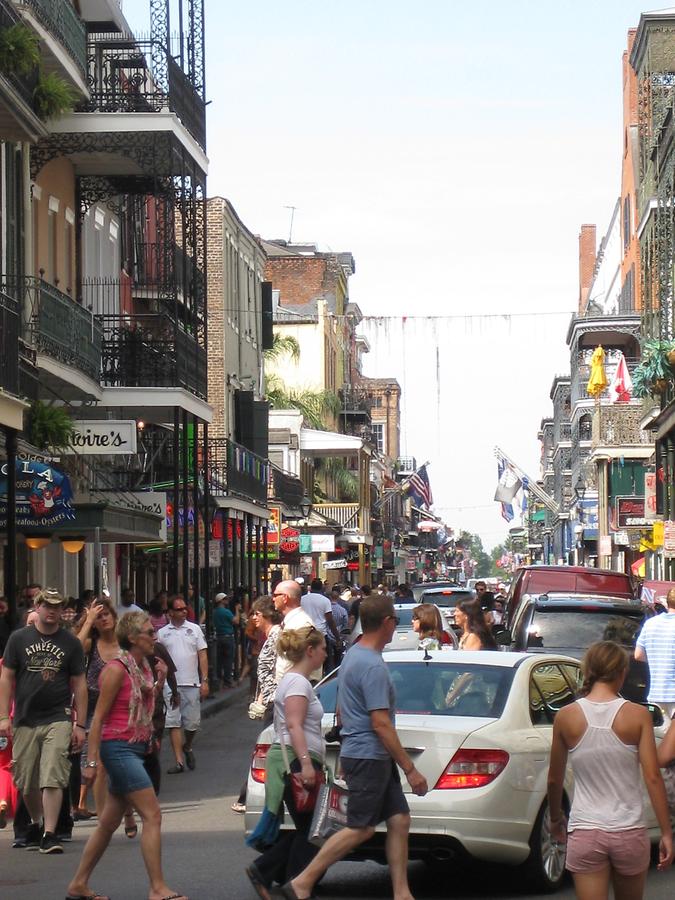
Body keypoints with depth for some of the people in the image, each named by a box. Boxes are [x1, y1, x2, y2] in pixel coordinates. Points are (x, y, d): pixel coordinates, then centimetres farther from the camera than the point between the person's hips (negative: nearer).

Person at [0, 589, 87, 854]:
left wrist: (80, 725, 2)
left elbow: (79, 685, 6)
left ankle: (49, 834, -11)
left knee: (53, 779, -12)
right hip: (25, 720, 2)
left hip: (58, 720, -1)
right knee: (27, 782, 9)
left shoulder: (71, 643, 4)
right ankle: (34, 825, 31)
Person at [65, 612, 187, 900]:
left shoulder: (144, 667, 11)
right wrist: (92, 760, -16)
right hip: (118, 748, -9)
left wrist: (160, 682, 7)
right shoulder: (117, 669, -13)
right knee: (152, 816, -13)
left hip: (134, 750, 9)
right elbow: (99, 717, -13)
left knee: (109, 823, 13)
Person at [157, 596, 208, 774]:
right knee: (173, 722, -4)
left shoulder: (194, 629, 6)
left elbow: (202, 655, 5)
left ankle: (187, 746, 33)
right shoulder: (162, 633, 6)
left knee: (193, 723, 4)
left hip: (191, 683, 0)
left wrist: (205, 680, -2)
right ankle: (179, 761, -2)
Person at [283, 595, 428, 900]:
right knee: (360, 829, -7)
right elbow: (381, 724, -22)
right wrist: (410, 769, -19)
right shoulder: (373, 666, -19)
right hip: (368, 757, -10)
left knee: (399, 819, 8)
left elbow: (342, 712, 22)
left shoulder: (353, 655, 13)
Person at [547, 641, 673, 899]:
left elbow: (554, 779, 6)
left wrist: (555, 818, 23)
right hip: (630, 832, 0)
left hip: (585, 833, 0)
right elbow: (652, 777, -10)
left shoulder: (566, 717, -3)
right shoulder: (638, 715, -6)